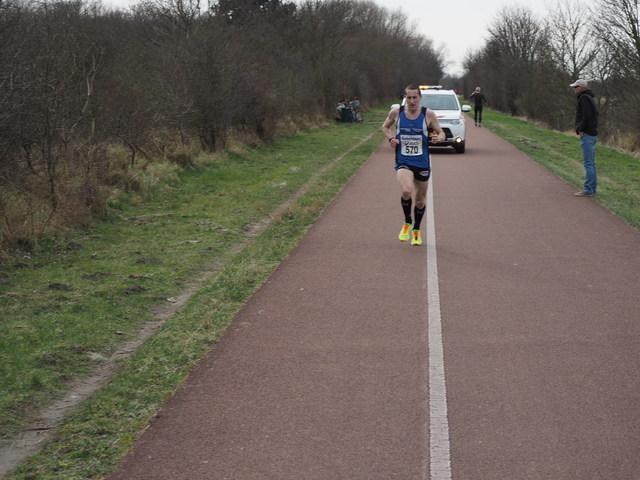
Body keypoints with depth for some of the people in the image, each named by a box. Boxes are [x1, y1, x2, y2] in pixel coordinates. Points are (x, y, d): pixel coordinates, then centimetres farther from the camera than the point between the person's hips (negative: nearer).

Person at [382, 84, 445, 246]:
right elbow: (385, 126, 16)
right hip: (403, 162, -1)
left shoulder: (428, 114, -5)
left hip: (422, 163, 1)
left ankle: (416, 230, 38)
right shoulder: (396, 112, -3)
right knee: (406, 190, -28)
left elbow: (441, 133, 4)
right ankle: (407, 223, -2)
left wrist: (439, 137, -20)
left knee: (420, 199, 12)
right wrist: (390, 138, -4)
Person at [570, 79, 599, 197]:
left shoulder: (584, 98, -12)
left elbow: (586, 115, -22)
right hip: (592, 134, 10)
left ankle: (588, 190, -10)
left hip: (587, 134, -10)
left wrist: (581, 129, -14)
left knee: (588, 163, -9)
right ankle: (592, 188, 17)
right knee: (591, 163, 13)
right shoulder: (590, 97, 19)